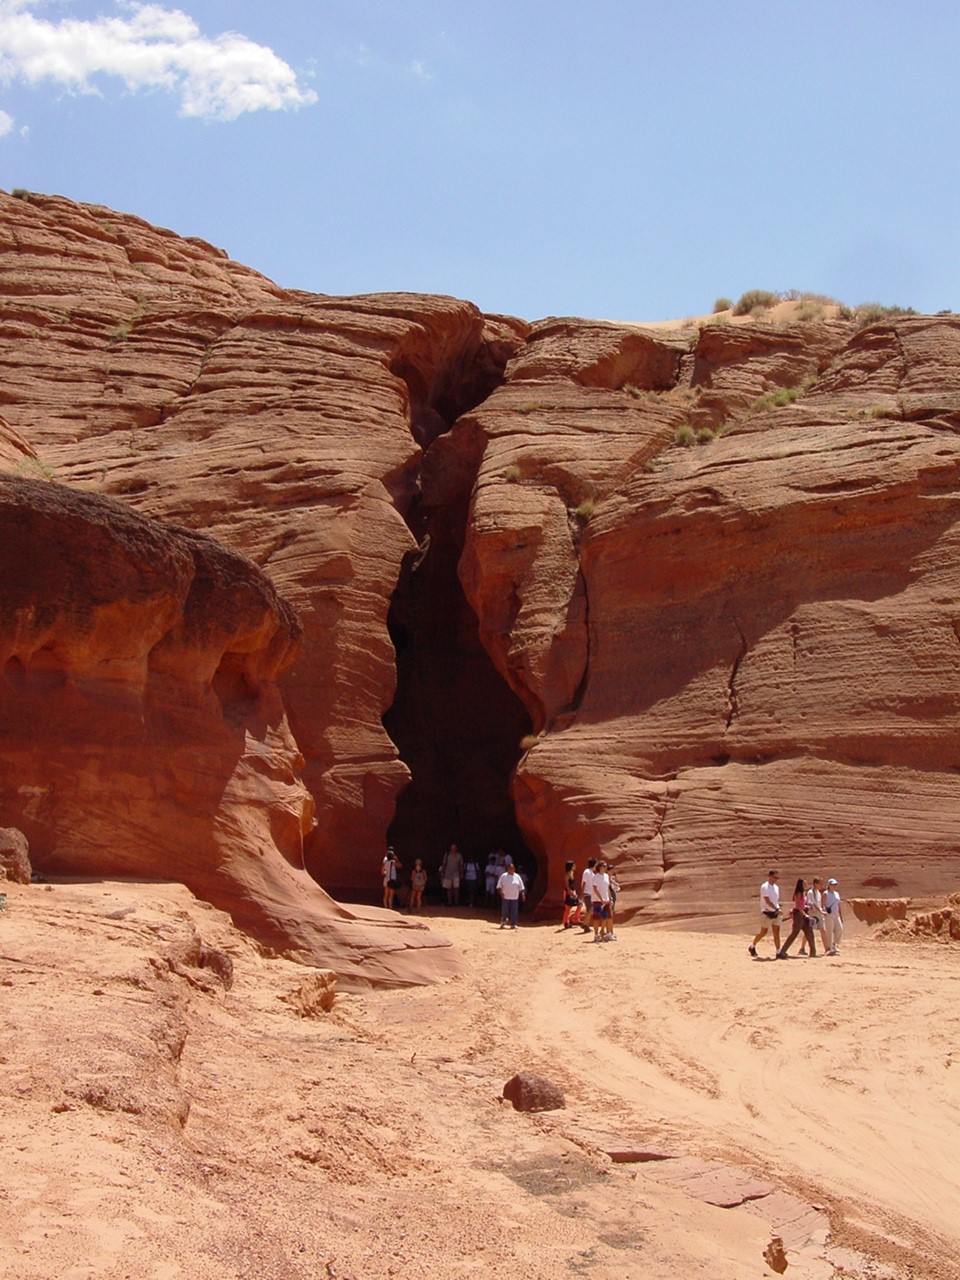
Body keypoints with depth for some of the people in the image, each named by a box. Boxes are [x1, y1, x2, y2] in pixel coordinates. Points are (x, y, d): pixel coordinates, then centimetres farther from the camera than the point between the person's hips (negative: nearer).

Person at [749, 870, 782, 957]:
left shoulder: (776, 887, 13)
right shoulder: (765, 887, -12)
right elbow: (767, 901, -19)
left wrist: (778, 908, 4)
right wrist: (776, 909, -21)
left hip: (775, 913, 7)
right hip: (767, 913, -7)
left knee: (776, 933, 1)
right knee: (763, 932, 1)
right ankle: (752, 946, 20)